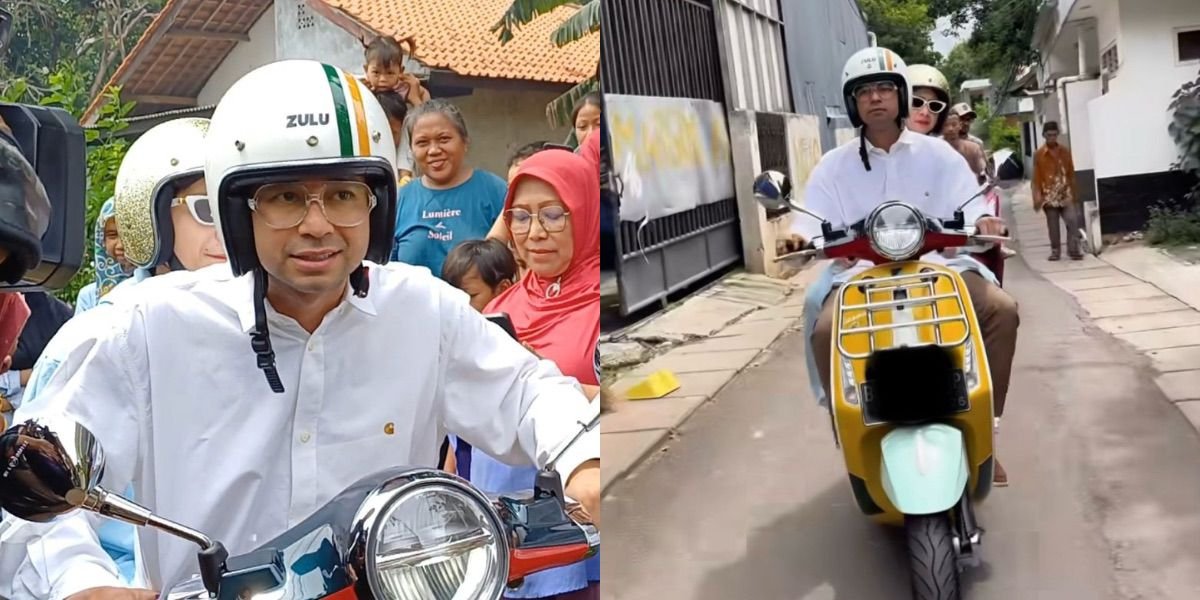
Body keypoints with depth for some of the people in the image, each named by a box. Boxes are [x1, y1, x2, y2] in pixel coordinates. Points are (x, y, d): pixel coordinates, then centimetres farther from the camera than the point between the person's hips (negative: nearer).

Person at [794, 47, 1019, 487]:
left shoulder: (936, 153, 11)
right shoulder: (835, 165, 10)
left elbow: (969, 203, 3)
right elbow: (813, 219, 1)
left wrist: (983, 219, -21)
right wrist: (800, 235, -22)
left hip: (936, 263, 1)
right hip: (860, 271, -1)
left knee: (1002, 309, -23)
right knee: (826, 330, -31)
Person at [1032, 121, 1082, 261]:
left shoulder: (1065, 151, 7)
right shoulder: (1038, 154, -1)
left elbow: (1071, 173, 11)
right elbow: (1036, 178, -2)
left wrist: (1075, 193, 11)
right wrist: (1037, 197, -10)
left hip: (1066, 194, 2)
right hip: (1049, 196, -1)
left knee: (1073, 221, -10)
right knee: (1053, 226, 5)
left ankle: (1074, 250, -3)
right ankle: (1055, 251, 16)